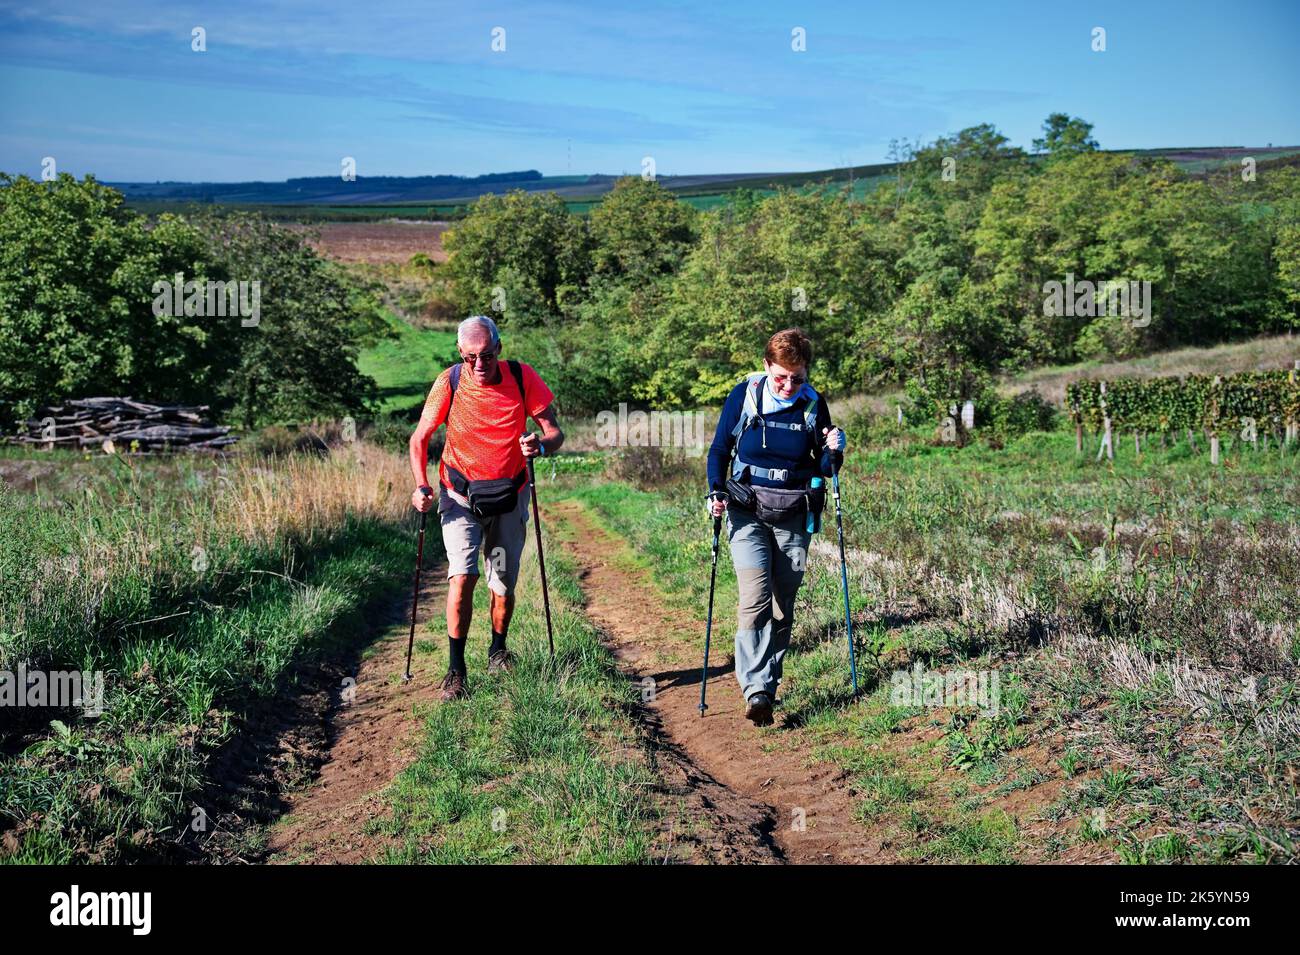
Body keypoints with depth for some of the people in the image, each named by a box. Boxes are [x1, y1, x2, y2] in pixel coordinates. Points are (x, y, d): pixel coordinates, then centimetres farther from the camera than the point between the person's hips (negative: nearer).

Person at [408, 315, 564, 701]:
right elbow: (420, 438, -3)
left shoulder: (522, 378, -12)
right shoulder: (449, 383, -13)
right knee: (462, 576, -18)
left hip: (509, 498, 2)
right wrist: (421, 486, -17)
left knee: (504, 586, 10)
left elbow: (554, 432, -10)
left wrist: (542, 445, -33)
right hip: (461, 497, -1)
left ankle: (498, 651, 36)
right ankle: (455, 670, -7)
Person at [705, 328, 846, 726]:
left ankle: (768, 683, 20)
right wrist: (717, 492, -10)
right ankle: (756, 691, -19)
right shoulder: (744, 395, -2)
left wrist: (833, 451, -12)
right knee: (755, 599, -17)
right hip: (748, 513, -2)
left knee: (783, 607, 6)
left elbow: (823, 468, 10)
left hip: (794, 517, 2)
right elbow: (720, 449, 5)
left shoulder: (813, 405, 2)